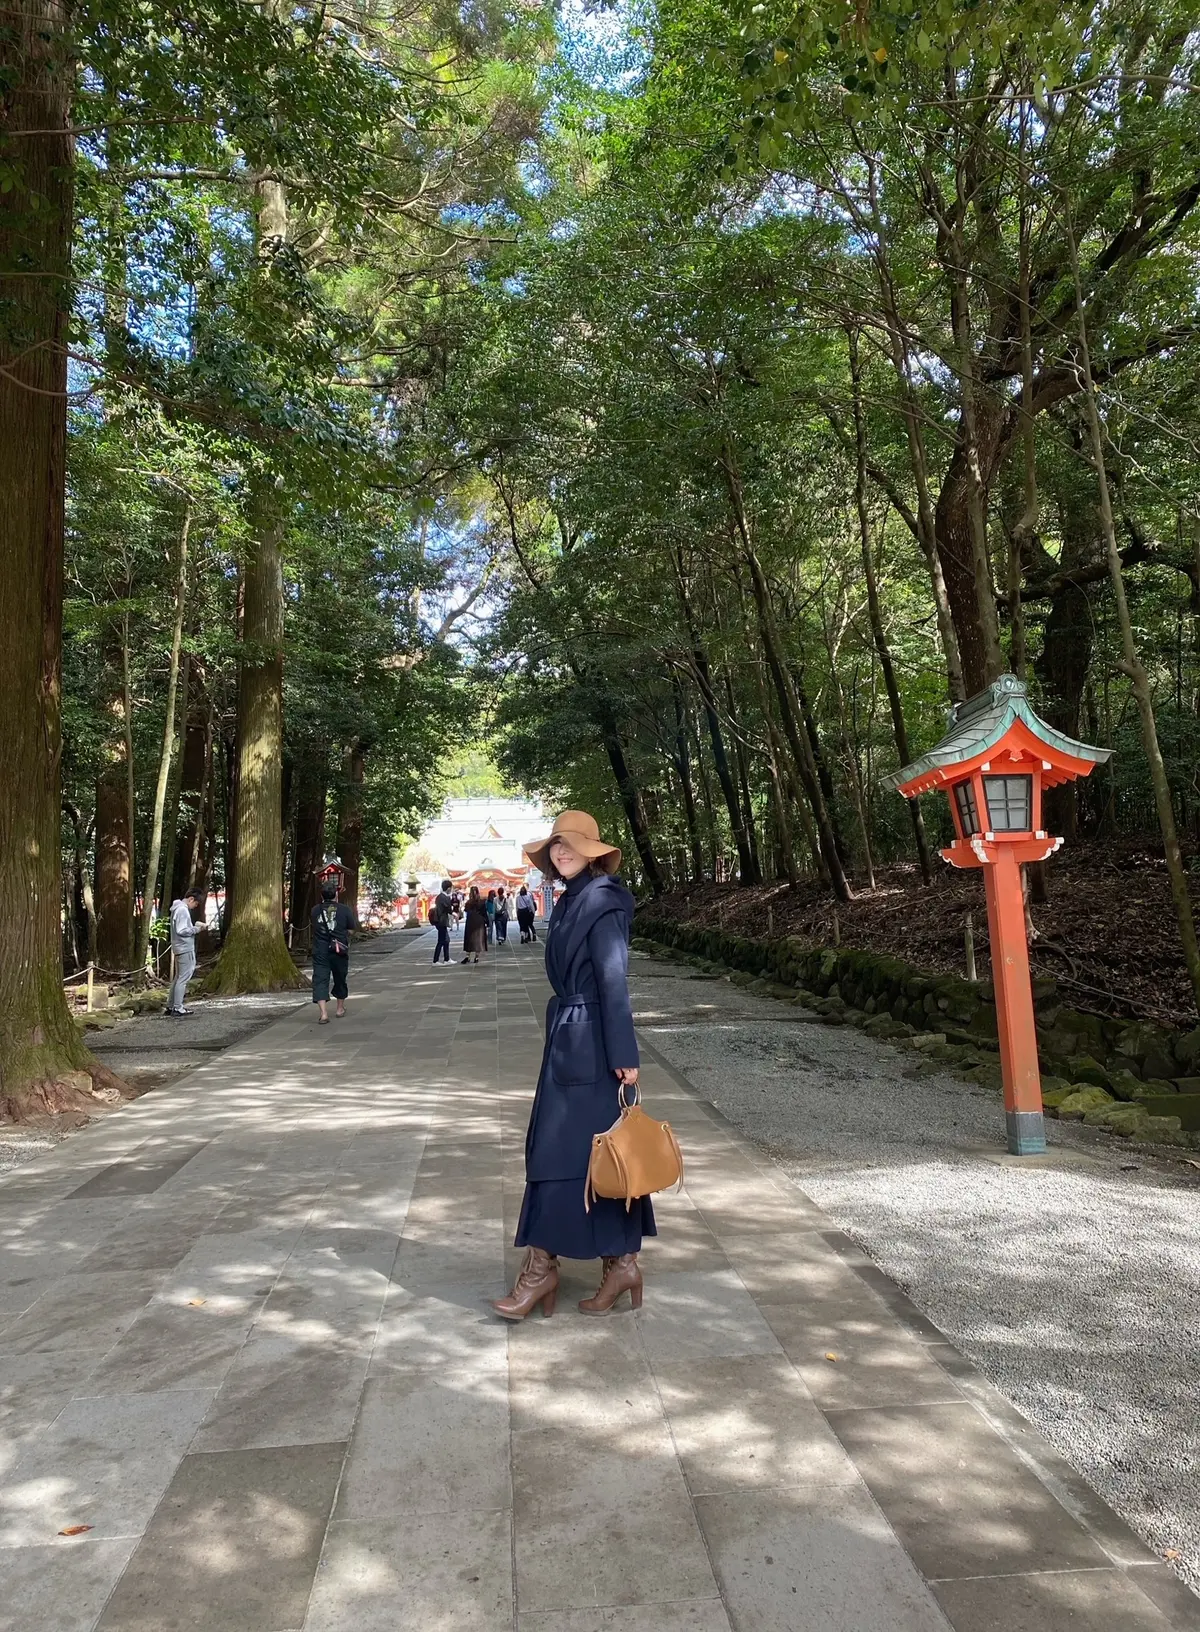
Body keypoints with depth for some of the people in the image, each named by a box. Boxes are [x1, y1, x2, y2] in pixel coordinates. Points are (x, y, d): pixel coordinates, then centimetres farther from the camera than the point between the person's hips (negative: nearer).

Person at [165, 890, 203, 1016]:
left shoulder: (178, 908, 15)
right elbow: (181, 930, -23)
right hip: (185, 949, -10)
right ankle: (177, 1009, -2)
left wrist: (194, 926, 9)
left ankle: (170, 1006, 21)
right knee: (183, 978, -5)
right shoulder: (182, 910, -17)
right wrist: (196, 929, -12)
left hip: (181, 949, 10)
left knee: (178, 978, 16)